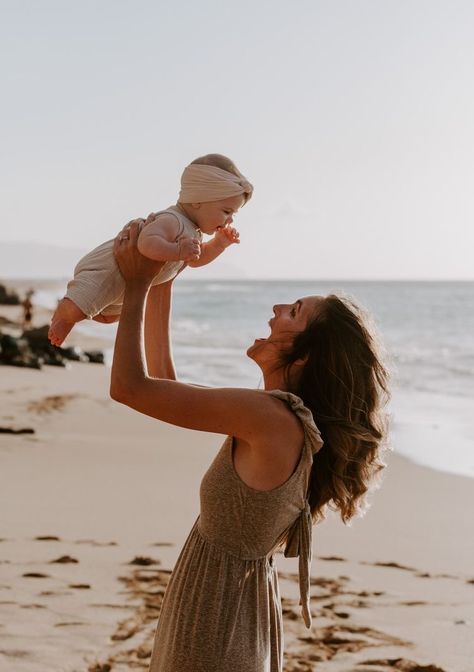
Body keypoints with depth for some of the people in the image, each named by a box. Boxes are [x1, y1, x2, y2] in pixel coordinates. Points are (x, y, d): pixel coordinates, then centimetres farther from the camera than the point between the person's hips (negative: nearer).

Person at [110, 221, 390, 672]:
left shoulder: (273, 417, -23)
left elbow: (129, 386, -20)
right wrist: (162, 287, 12)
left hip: (214, 618, -8)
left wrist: (137, 286, -9)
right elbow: (164, 382, 11)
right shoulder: (293, 423, 2)